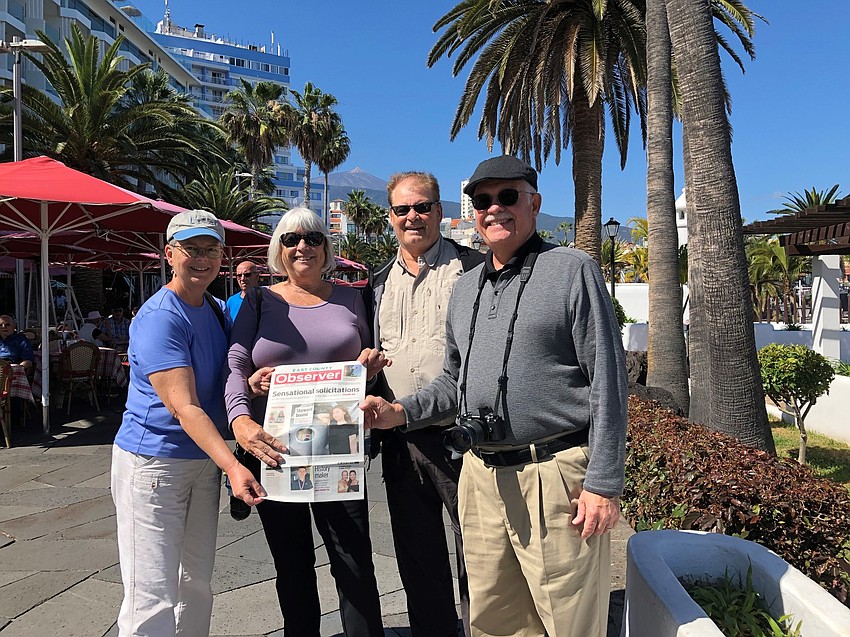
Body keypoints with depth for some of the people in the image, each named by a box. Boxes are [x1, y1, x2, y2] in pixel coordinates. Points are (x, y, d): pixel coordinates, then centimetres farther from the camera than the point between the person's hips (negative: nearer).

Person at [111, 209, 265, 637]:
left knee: (197, 583, 17)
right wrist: (232, 465, -36)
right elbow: (184, 407, -26)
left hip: (205, 459, 8)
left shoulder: (219, 310, 8)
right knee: (153, 598, -3)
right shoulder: (159, 318, -18)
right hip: (153, 461, -8)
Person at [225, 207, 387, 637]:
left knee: (355, 564, -1)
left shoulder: (349, 298, 10)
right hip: (274, 449, 0)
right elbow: (236, 365, -4)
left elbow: (367, 363, 18)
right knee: (292, 565, 13)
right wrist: (241, 420, -22)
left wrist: (371, 363, -7)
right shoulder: (260, 301, 6)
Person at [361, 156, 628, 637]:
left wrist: (604, 483, -13)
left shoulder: (573, 270, -4)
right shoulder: (465, 289, 15)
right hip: (480, 477, 6)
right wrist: (400, 412, 5)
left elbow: (608, 381, -9)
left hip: (554, 475, -6)